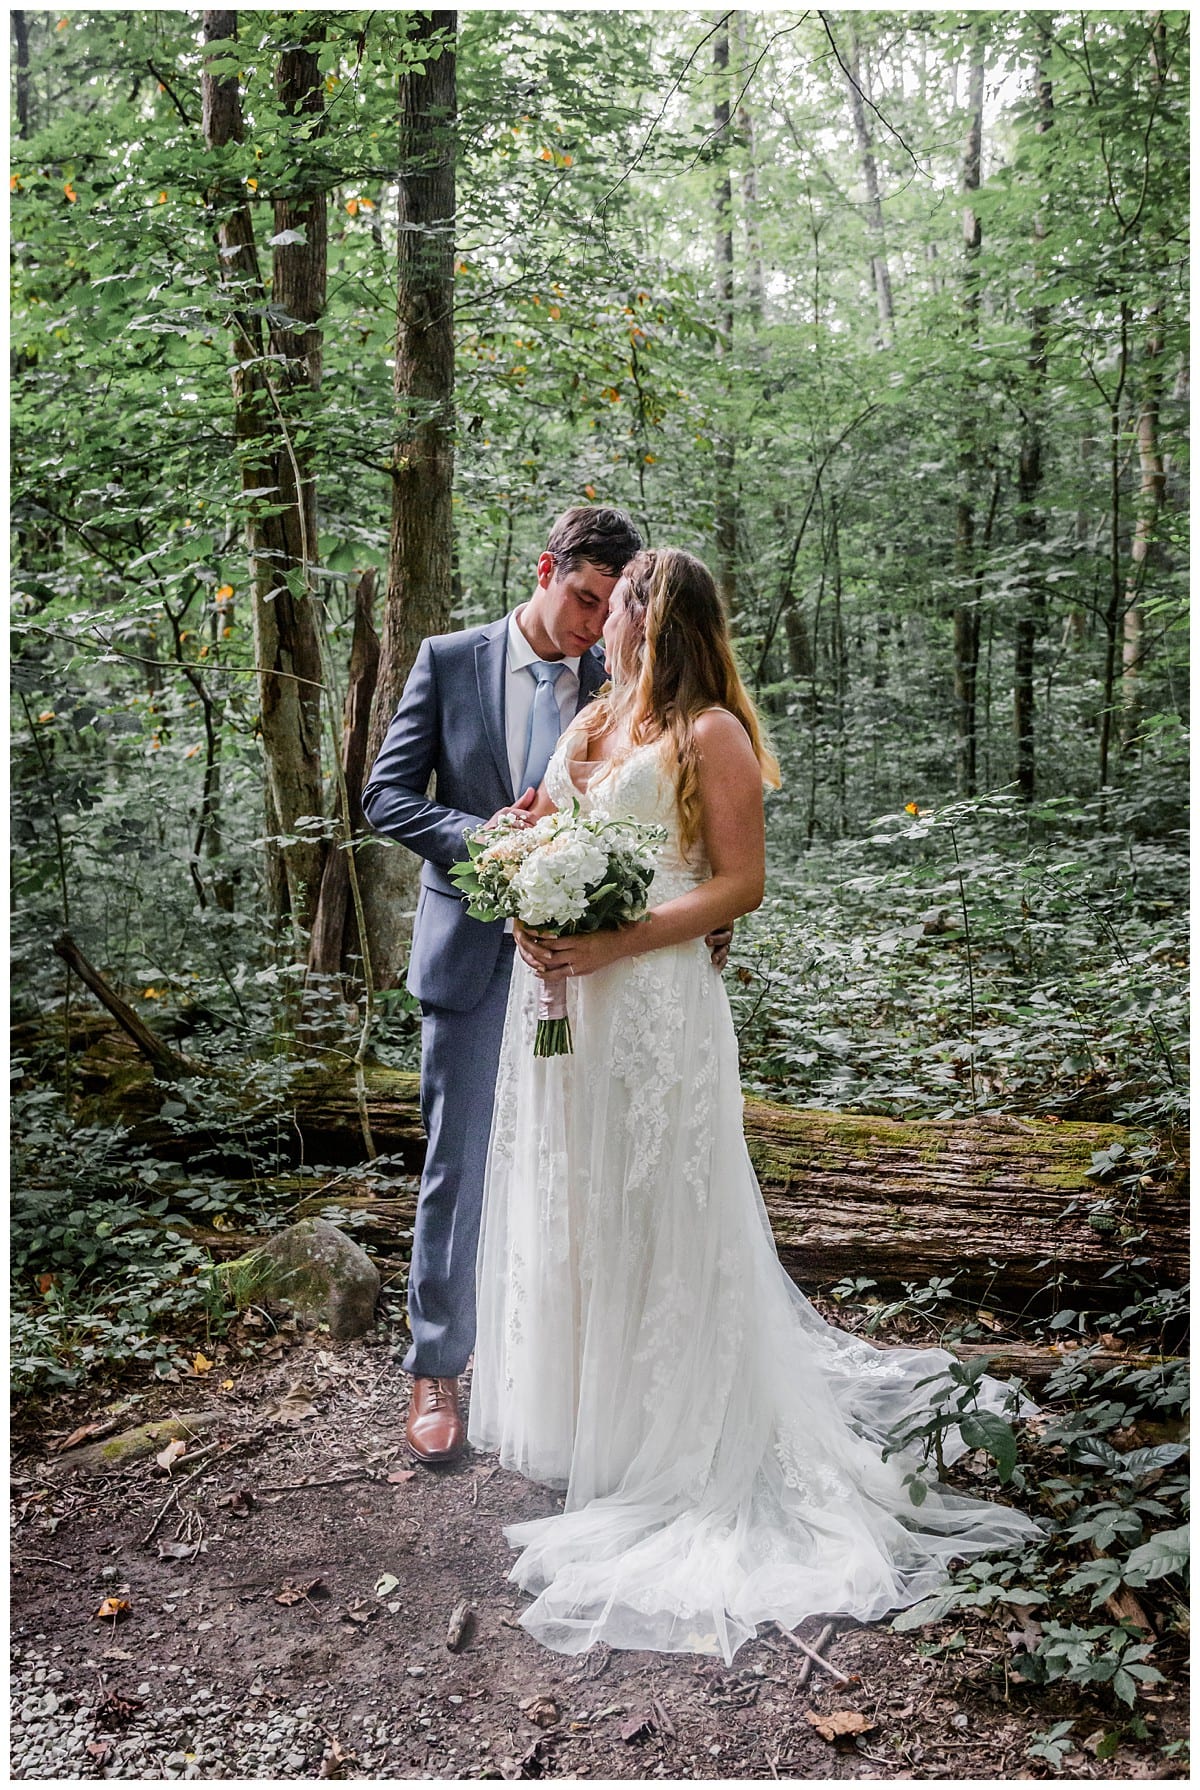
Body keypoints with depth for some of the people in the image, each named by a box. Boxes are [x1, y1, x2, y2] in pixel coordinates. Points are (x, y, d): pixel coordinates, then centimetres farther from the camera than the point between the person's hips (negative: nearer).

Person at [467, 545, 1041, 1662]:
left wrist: (614, 942, -21)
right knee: (560, 1209, 15)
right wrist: (531, 916, -4)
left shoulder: (709, 734, -7)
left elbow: (741, 882, -11)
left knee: (650, 1217, 1)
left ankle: (665, 1439, 16)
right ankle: (577, 1410, 32)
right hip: (557, 995, 8)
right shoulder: (589, 723, 15)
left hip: (651, 1004, -8)